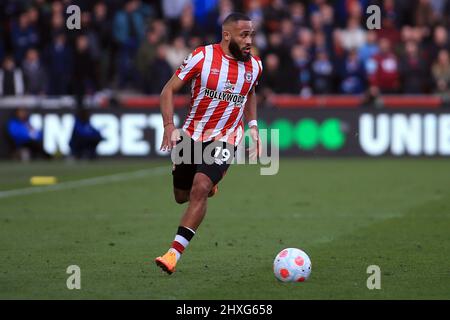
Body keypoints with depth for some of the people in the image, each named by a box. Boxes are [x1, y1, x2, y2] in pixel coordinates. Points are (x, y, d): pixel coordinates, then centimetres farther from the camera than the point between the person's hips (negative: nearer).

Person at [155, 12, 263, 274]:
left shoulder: (254, 66, -1)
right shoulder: (202, 57, -12)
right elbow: (169, 90, -7)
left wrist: (253, 127, 12)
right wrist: (169, 126, -19)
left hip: (225, 139, -1)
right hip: (193, 134, 1)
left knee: (200, 190, -22)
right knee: (182, 196, 13)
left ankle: (175, 253, -22)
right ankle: (209, 184, 50)